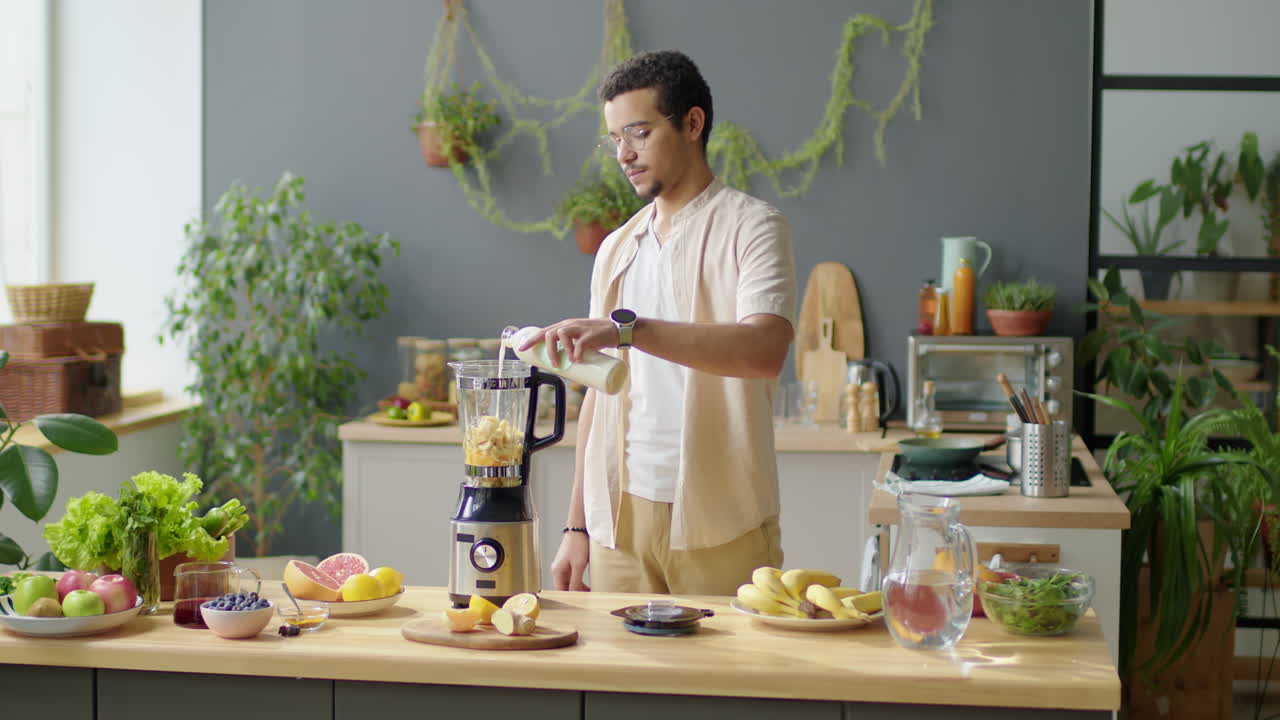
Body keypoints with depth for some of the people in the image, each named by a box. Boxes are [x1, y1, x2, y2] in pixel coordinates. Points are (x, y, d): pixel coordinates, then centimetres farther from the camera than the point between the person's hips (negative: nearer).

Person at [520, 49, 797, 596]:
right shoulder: (616, 250, 15)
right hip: (621, 519, 5)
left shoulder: (749, 228, -4)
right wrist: (578, 526, 12)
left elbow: (765, 351, -22)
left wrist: (627, 328, -30)